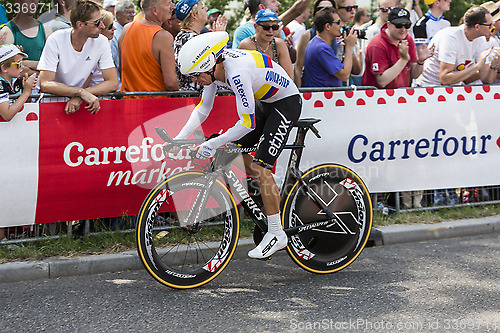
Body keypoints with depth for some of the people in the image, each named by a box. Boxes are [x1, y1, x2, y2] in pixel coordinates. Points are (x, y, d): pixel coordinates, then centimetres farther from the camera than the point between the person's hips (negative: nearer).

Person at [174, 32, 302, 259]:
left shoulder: (238, 72, -35)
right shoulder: (214, 67, -8)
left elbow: (247, 123, -32)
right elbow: (203, 108, 3)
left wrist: (212, 144, -27)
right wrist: (180, 138, -7)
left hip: (287, 103, -9)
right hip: (265, 103, 9)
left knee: (260, 168, -15)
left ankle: (277, 234, -7)